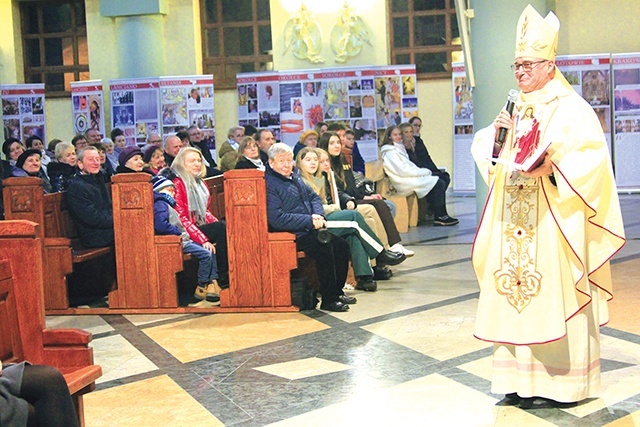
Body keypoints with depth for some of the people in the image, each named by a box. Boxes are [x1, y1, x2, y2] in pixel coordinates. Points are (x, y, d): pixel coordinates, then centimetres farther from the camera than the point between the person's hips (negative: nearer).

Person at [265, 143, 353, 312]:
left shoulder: (294, 175, 15)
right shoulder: (269, 185, -14)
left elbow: (314, 197, 21)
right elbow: (277, 220, -22)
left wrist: (318, 215, -2)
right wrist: (310, 221, -21)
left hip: (309, 229, 9)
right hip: (291, 235, -9)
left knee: (341, 245, -3)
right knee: (324, 247, -27)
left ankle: (337, 291, 9)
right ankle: (328, 300, -21)